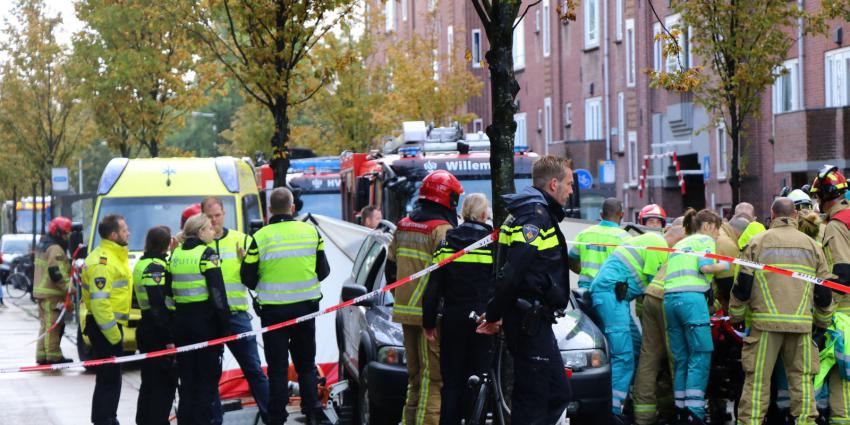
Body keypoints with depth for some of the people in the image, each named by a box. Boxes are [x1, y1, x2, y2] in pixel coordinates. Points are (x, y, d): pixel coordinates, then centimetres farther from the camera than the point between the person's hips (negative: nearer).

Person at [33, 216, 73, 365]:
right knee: (53, 325, -8)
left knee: (46, 324, 16)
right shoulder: (55, 249, -16)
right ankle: (53, 356, -7)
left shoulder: (43, 245, 18)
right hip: (52, 293, -11)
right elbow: (57, 273, -23)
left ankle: (42, 355, 20)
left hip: (41, 290, 11)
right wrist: (70, 287, -20)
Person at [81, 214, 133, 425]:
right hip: (104, 327, -10)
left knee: (112, 377, 17)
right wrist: (113, 335, -23)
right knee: (108, 378, -8)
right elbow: (100, 302, -24)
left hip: (112, 324, 10)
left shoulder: (115, 255, 15)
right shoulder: (102, 261, -19)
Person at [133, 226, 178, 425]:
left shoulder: (142, 264, 15)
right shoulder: (156, 266, -16)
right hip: (158, 333, -10)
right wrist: (168, 339, -22)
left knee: (149, 382, 17)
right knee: (164, 384, -5)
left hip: (146, 329, 10)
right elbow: (158, 306, -22)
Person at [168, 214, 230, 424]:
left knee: (187, 376, 12)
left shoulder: (175, 254, 8)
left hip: (181, 320, 6)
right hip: (206, 320, -6)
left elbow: (168, 290, 10)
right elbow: (218, 293, -14)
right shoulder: (206, 254, -10)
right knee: (208, 376, 1)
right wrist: (225, 324, -10)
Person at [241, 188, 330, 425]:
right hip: (306, 307, 3)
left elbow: (249, 279, -7)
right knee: (306, 364, 16)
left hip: (273, 310, -3)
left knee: (277, 368, 4)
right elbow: (323, 271, 7)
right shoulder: (311, 231, -2)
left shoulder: (260, 238, -11)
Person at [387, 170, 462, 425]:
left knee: (416, 375, 17)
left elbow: (391, 267, 18)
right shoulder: (442, 229, -14)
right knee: (433, 376, -6)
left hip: (405, 310, 8)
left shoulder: (403, 226, 12)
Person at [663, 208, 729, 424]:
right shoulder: (705, 240, 9)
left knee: (681, 358, 9)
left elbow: (670, 272, 20)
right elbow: (705, 266, -8)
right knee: (701, 356, -7)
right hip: (692, 298, -7)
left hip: (669, 298, 7)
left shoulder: (679, 244, 30)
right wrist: (726, 265, 7)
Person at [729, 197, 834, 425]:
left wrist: (736, 316, 14)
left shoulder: (758, 242, 4)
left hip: (765, 321, -2)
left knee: (757, 379, 0)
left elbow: (742, 284, 2)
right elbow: (824, 292, 14)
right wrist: (823, 321, 26)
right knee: (802, 378, 7)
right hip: (802, 324, 2)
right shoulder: (811, 245, 11)